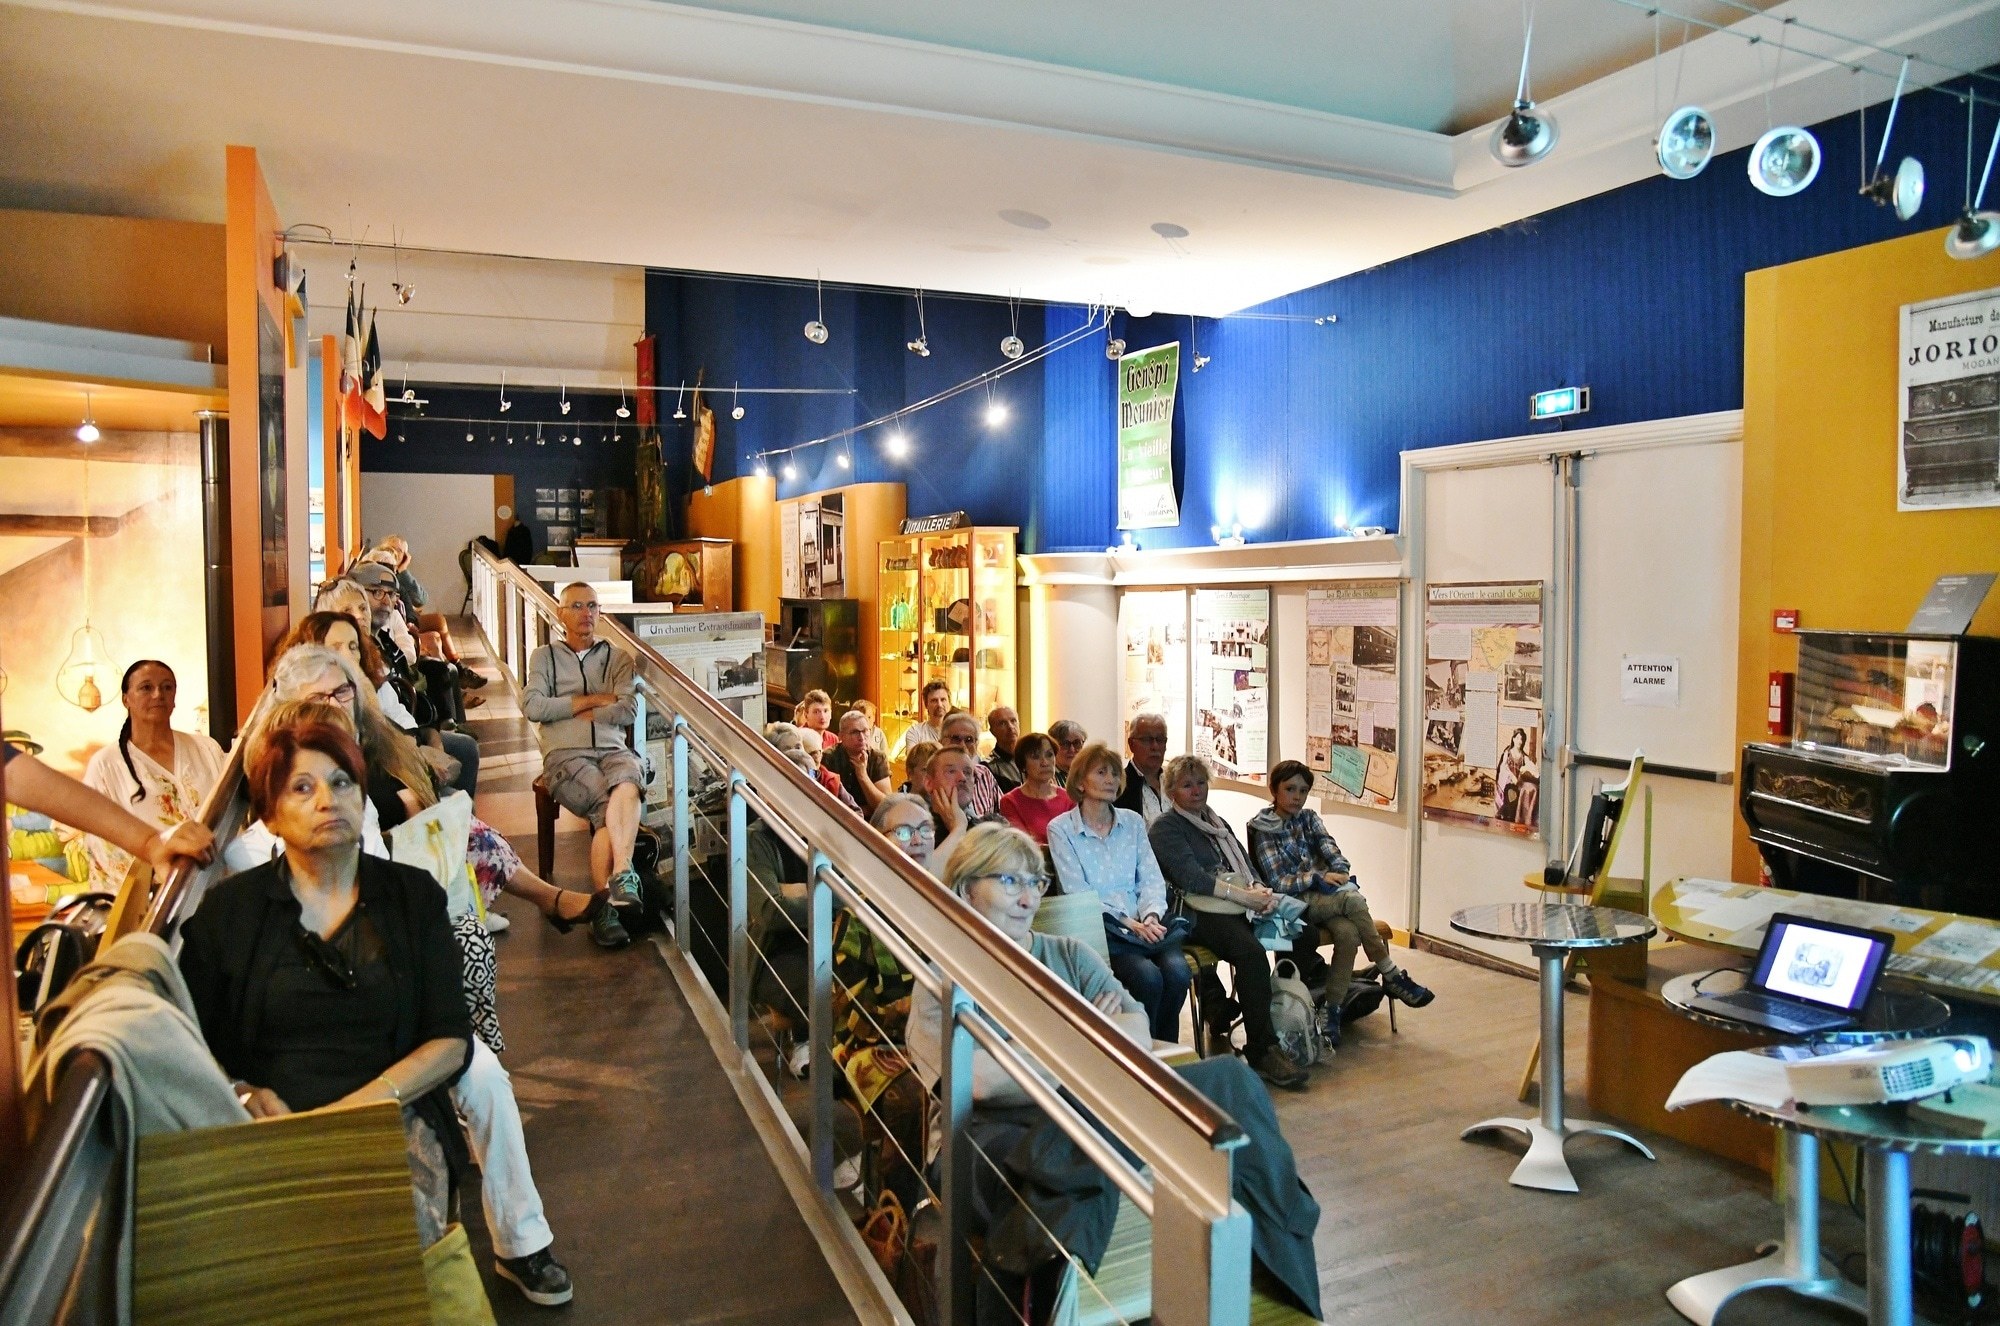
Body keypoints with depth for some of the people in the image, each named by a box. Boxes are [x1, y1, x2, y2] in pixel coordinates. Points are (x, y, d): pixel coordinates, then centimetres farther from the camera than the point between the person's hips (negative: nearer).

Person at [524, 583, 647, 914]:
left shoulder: (617, 657, 20)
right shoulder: (545, 656, 18)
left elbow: (628, 710, 3)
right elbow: (532, 707, 0)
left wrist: (570, 711, 1)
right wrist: (593, 700, 0)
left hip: (612, 749, 1)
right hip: (565, 754, -1)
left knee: (628, 784, -36)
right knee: (609, 805, -32)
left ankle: (619, 875, -49)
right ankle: (622, 877, -33)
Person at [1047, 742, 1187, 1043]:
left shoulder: (1133, 821, 16)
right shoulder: (1061, 828, 2)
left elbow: (1152, 879, 10)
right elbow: (1078, 893, -6)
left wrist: (1151, 916, -11)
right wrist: (1130, 924, -15)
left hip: (1144, 923, 4)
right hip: (1097, 928, -4)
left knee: (1177, 970, -25)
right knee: (1148, 976, -29)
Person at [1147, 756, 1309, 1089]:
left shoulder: (1218, 824, 28)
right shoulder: (1164, 828, 4)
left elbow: (1246, 865, 20)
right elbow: (1191, 877, -10)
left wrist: (1260, 890, -4)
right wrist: (1243, 895, -15)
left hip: (1241, 908, 7)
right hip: (1199, 913, -7)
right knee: (1252, 953, -34)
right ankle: (1262, 1051, -27)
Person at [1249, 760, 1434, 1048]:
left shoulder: (1309, 818, 15)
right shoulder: (1264, 830, -1)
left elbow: (1330, 849, -1)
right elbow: (1277, 882, -10)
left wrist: (1340, 874, -22)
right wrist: (1318, 878, -22)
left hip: (1325, 896, 5)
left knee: (1348, 933, -30)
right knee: (1354, 901, -31)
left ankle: (1332, 1012, -26)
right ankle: (1391, 976, -23)